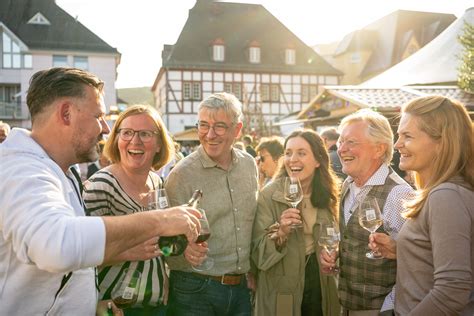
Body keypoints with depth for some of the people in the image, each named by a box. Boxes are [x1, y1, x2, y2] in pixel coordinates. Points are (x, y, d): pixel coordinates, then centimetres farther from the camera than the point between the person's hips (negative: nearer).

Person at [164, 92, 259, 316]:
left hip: (240, 288, 5)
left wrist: (252, 272, 14)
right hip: (195, 290, -4)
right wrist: (183, 246, -31)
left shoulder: (249, 165, 2)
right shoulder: (182, 174, -13)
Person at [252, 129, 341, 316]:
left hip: (320, 284, 4)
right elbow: (258, 255, -17)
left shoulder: (328, 195, -1)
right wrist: (280, 233, -31)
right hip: (282, 290, -4)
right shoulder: (269, 195, -14)